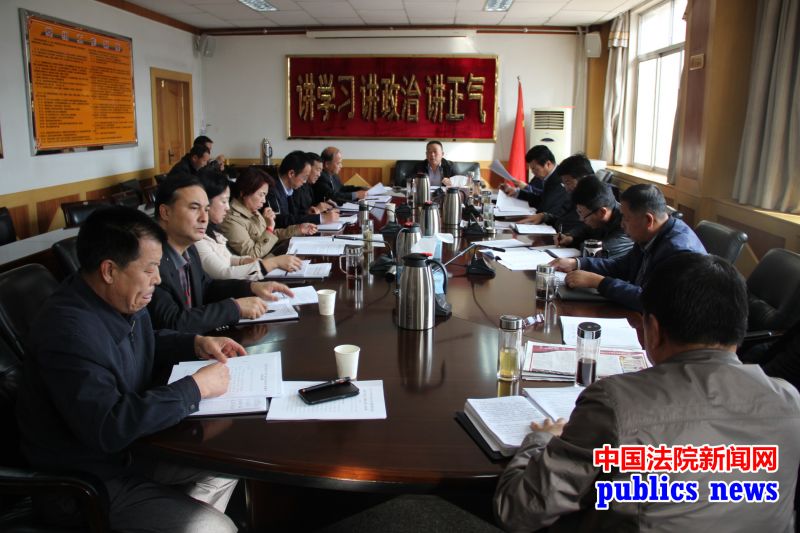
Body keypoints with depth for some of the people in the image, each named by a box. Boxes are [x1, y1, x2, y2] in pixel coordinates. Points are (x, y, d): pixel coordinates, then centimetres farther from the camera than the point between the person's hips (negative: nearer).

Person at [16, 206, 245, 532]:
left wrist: (196, 344, 2)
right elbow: (108, 428, -36)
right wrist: (196, 387, -29)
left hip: (128, 447, 9)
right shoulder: (69, 330, -30)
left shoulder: (124, 299, -2)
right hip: (85, 483, -9)